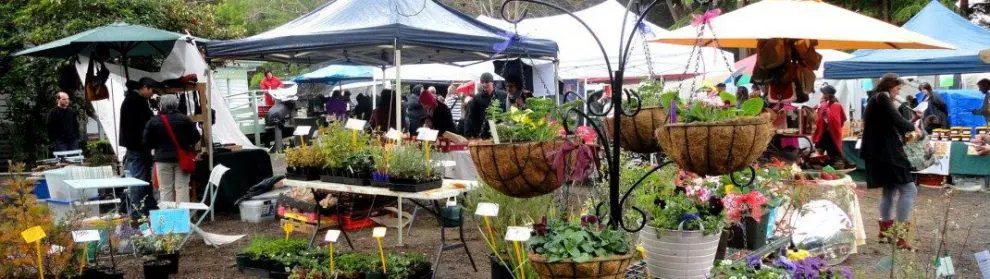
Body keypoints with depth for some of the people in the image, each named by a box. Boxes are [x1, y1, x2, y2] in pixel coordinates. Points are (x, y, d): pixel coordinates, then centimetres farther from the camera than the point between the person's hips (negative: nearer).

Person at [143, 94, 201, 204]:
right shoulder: (184, 119, -3)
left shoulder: (153, 121, -3)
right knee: (182, 188, 2)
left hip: (163, 159, 0)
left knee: (165, 189, 4)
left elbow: (147, 142, -2)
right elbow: (196, 137, -2)